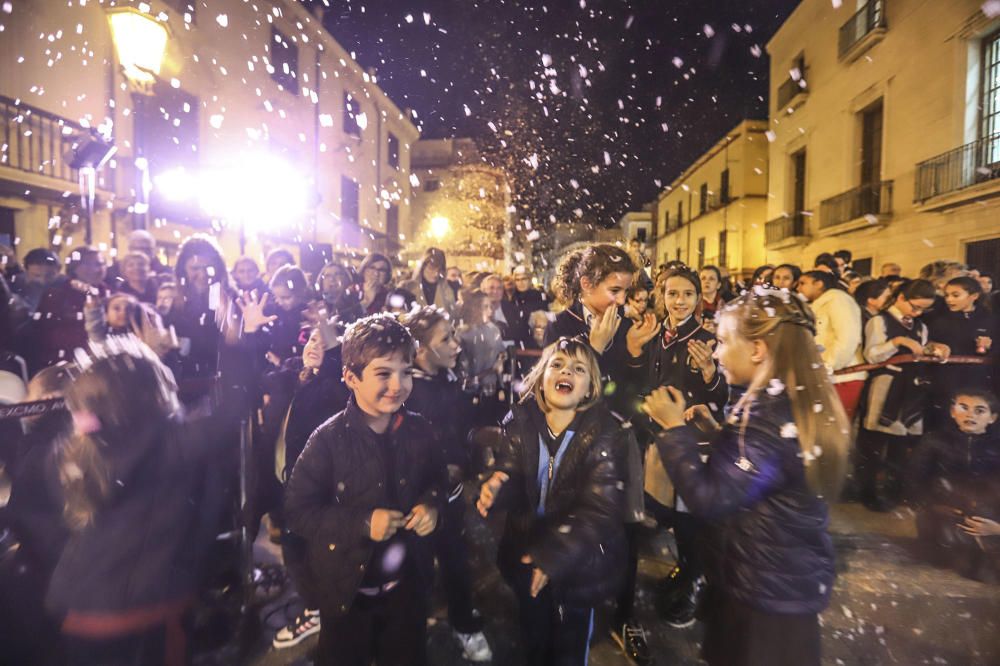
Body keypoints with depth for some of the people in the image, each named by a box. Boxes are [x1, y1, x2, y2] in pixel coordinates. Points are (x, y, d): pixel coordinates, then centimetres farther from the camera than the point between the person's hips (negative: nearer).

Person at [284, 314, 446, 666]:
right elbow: (297, 511, -18)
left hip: (407, 583, 3)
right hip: (348, 588, -3)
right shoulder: (329, 439, -21)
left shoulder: (418, 430, -9)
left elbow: (437, 479, 7)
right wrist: (362, 522, -26)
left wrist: (431, 504, -14)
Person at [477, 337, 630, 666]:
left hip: (578, 565, -2)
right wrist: (497, 487, -36)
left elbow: (601, 509, -23)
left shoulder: (606, 434, -20)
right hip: (525, 556, 3)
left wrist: (553, 554, -28)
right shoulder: (519, 422, -11)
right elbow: (513, 482, -13)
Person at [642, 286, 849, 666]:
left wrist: (675, 428, -23)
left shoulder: (768, 416, -29)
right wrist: (717, 433, 1)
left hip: (766, 588, -9)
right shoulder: (796, 402, 1)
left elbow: (708, 500, -31)